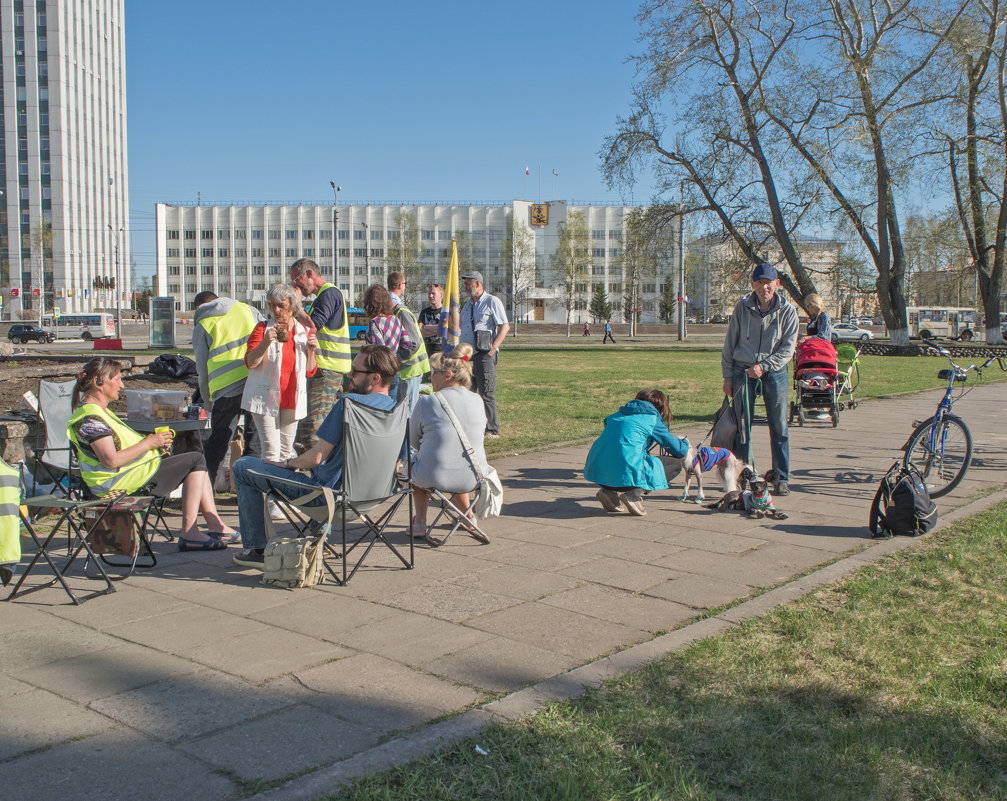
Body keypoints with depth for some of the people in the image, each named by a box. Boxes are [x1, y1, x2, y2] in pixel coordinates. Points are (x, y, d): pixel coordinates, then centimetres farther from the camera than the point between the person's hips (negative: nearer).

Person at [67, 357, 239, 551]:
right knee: (196, 460, -10)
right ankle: (188, 533, -12)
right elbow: (111, 460, -27)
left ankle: (216, 525, 8)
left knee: (196, 459, 14)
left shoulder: (97, 411, 16)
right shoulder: (90, 418, -19)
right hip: (119, 483, -12)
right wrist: (148, 443, -16)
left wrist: (154, 441, 8)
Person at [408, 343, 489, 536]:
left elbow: (413, 439, 2)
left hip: (434, 478, -4)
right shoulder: (477, 401, 1)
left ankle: (420, 522, 30)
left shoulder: (427, 402, -11)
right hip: (472, 479, 4)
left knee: (414, 461, 31)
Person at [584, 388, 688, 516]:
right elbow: (679, 450, 13)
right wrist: (684, 442, 39)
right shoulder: (653, 418, 9)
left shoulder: (618, 414, 23)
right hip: (625, 473, -6)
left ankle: (609, 491, 12)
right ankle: (633, 494, -4)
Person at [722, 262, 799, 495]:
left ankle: (782, 478, 12)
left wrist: (763, 366, -15)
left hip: (774, 372, -1)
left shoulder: (787, 311, -1)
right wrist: (728, 377, 4)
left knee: (779, 427, 1)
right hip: (743, 371, 1)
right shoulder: (742, 308, 1)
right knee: (742, 426, 2)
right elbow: (729, 344, 7)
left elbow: (788, 348, -3)